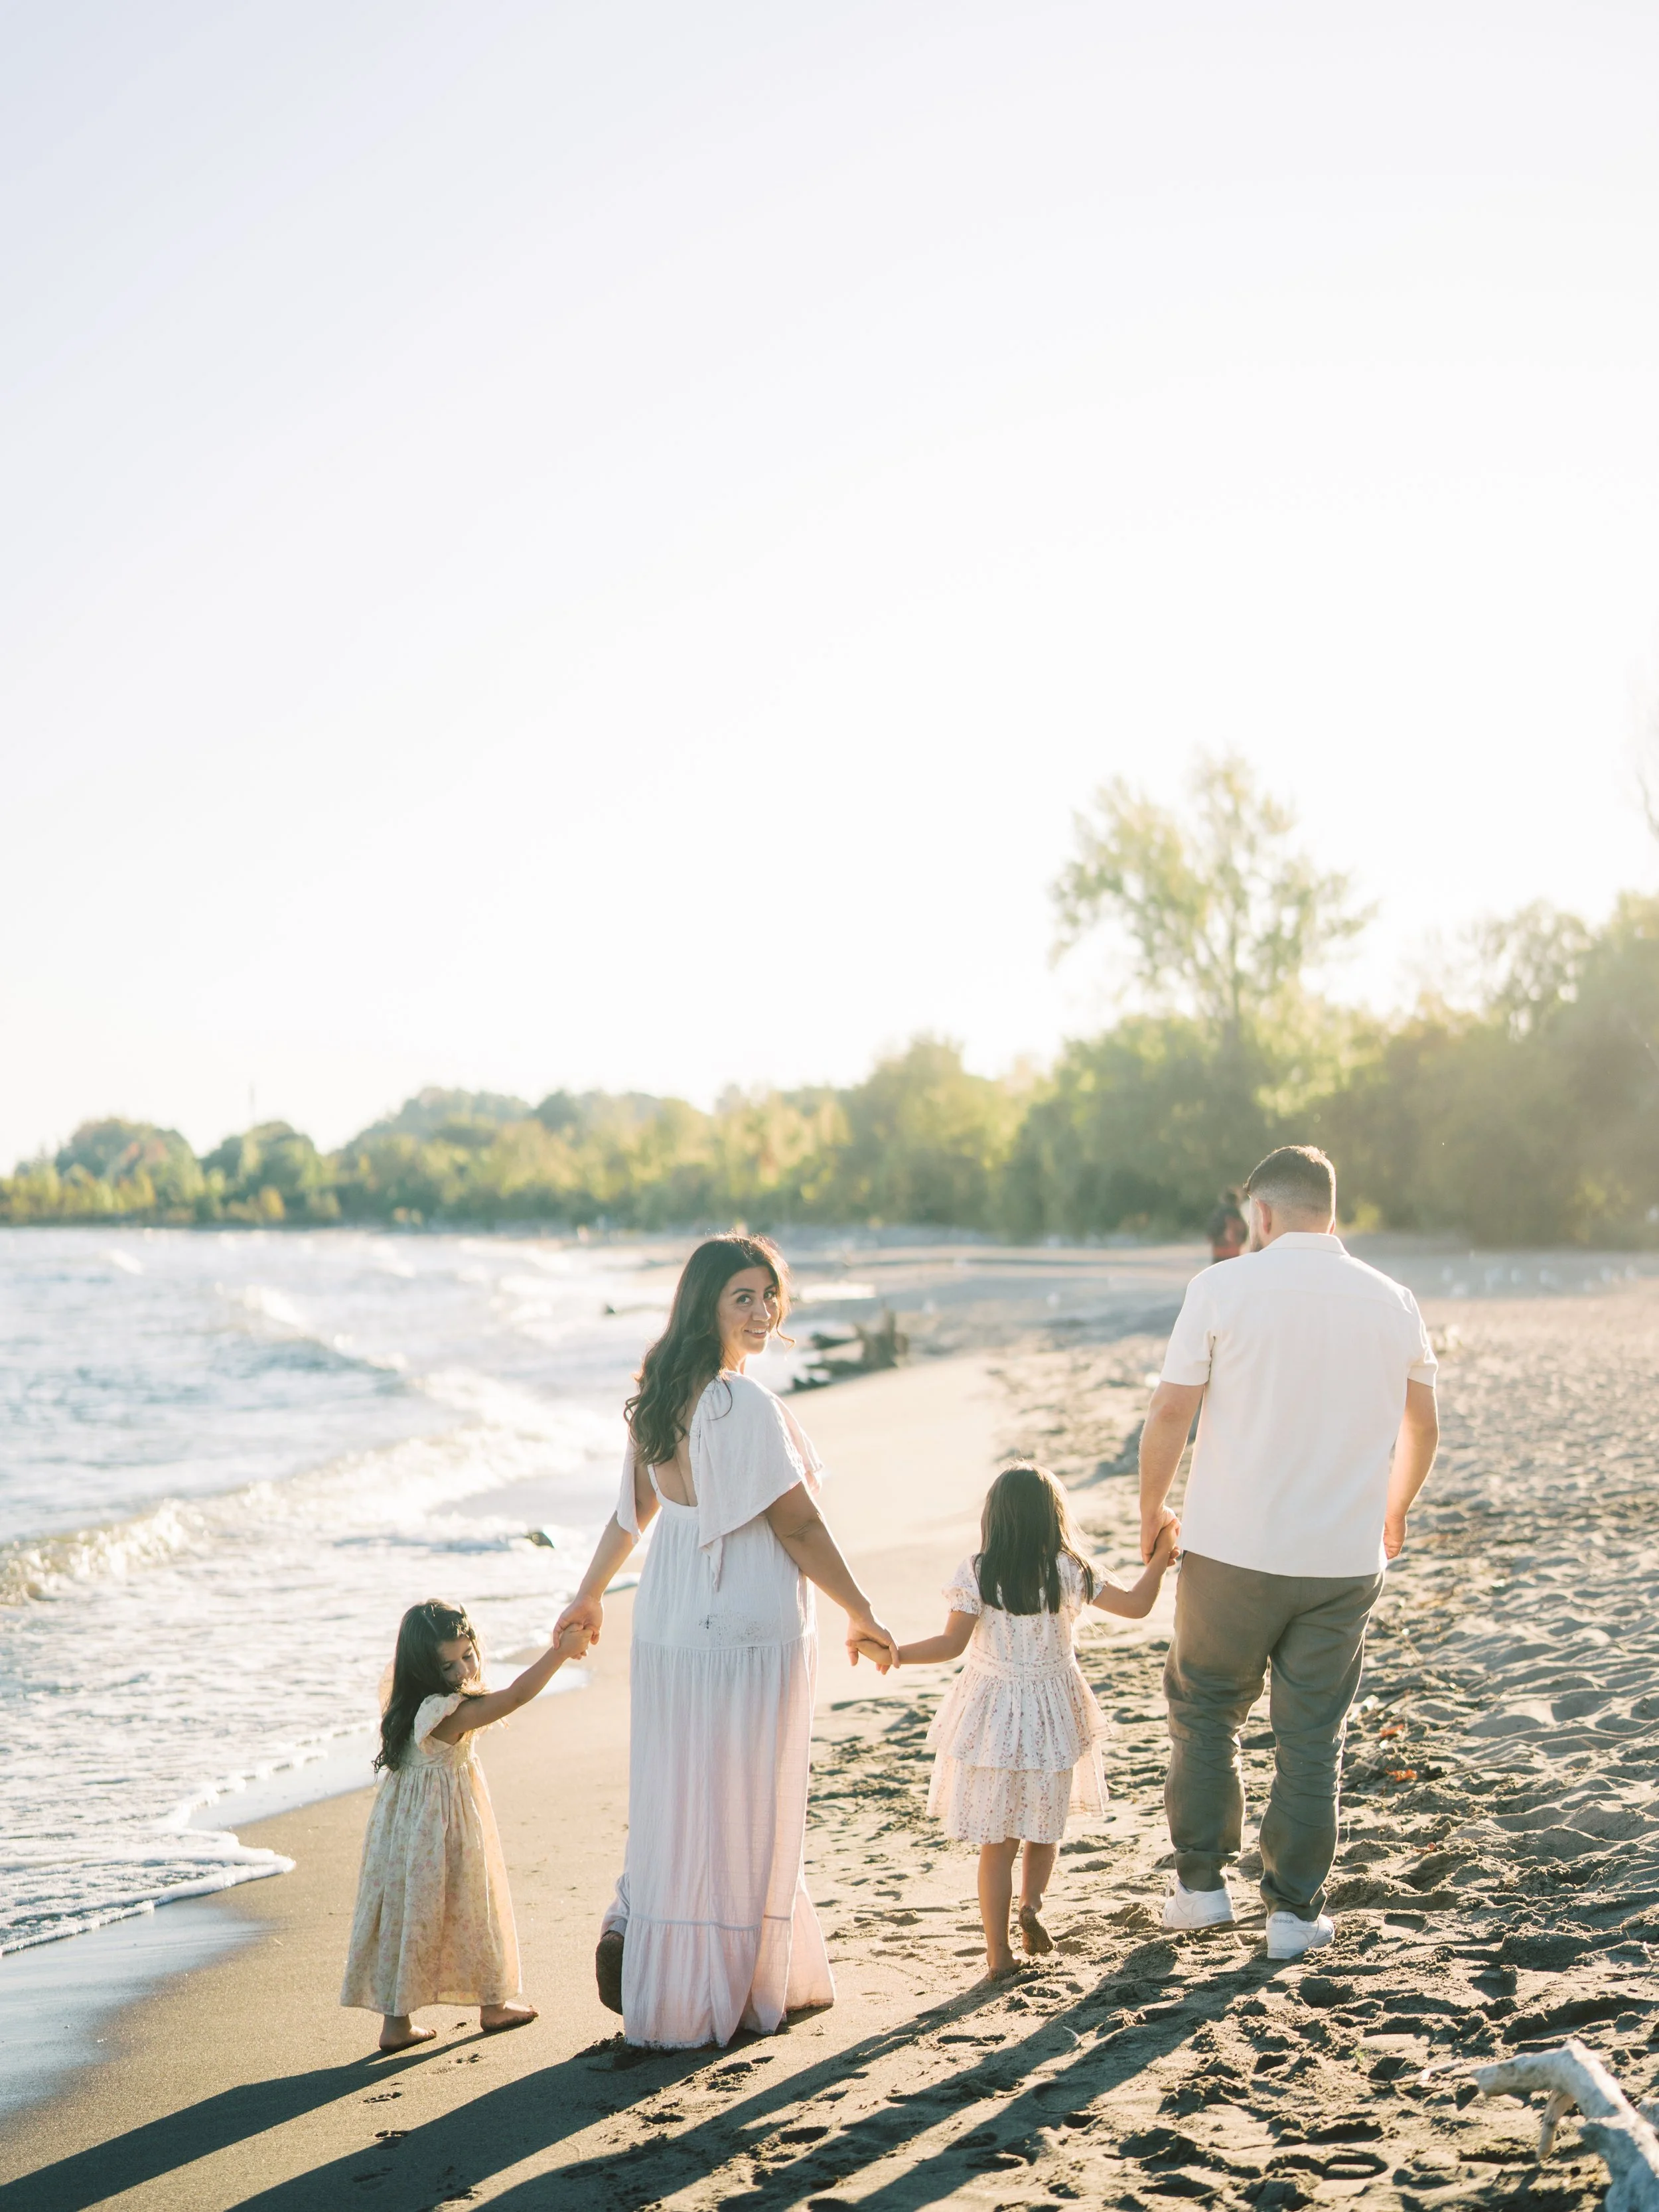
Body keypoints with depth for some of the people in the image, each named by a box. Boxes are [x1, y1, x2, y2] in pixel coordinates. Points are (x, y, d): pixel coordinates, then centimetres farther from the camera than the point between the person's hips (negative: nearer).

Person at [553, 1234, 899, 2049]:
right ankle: (710, 1998, 11)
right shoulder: (744, 1404, -19)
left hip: (670, 1629, 8)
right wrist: (862, 1615, -6)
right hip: (747, 1631, -8)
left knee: (675, 1800, 17)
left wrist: (590, 1595, 30)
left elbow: (632, 1510, 17)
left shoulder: (659, 1398, 6)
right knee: (738, 1811, 3)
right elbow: (797, 1526, -17)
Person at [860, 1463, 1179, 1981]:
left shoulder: (977, 1575, -10)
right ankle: (1031, 1902, -4)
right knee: (1044, 1828, 20)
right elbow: (1137, 1606, -1)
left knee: (996, 1842, 6)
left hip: (991, 1720, -1)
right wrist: (1160, 1558, 13)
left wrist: (896, 1654, -9)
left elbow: (952, 1643, -15)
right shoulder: (1071, 1572, -6)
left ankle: (998, 1954, 4)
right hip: (1050, 1719, 1)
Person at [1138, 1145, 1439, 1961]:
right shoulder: (1393, 1303, 5)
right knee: (1312, 1738, 11)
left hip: (1233, 1553, -2)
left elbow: (1170, 1413, -9)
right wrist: (1392, 1513, 33)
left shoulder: (1225, 1287, -7)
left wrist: (1151, 1510, 6)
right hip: (1344, 1559, 3)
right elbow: (1422, 1429, 16)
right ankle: (1294, 1909, 15)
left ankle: (1201, 1883, 20)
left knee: (1203, 1710, 16)